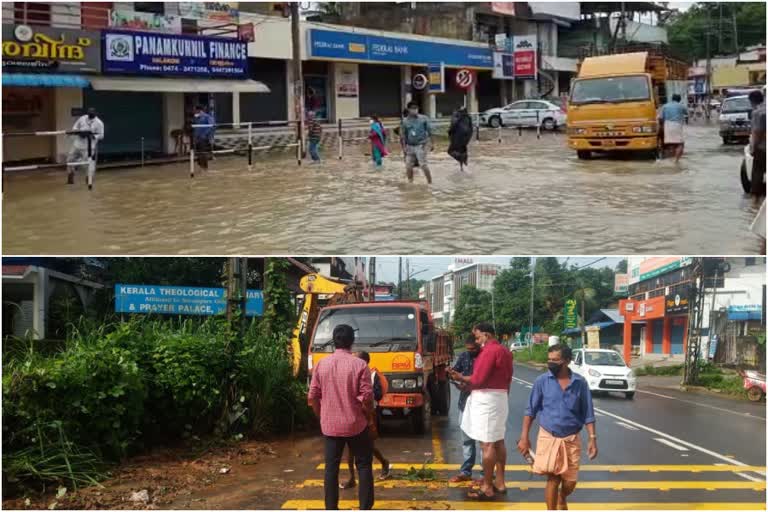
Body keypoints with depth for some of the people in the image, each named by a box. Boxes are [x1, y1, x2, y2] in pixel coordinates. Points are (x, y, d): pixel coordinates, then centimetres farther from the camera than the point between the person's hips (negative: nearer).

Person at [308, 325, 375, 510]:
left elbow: (313, 396, 2)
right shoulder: (359, 364, -11)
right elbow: (367, 396, -12)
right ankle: (365, 508, 7)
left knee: (331, 467, 9)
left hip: (330, 425, 3)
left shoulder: (321, 364, 0)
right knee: (364, 465, 8)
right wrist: (368, 414, 6)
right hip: (355, 424, -3)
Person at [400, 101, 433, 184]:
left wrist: (430, 142, -6)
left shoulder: (423, 119, -2)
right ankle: (410, 183, 21)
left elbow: (429, 130, 1)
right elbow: (403, 135, 9)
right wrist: (404, 147, 2)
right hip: (410, 146, 3)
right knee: (408, 166, 4)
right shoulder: (405, 121, 4)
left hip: (420, 146, -3)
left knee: (424, 165, -10)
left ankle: (430, 183, -1)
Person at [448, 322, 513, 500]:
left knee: (487, 443, -7)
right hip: (501, 397, 10)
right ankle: (500, 482, 18)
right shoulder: (504, 351, 15)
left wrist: (461, 378, -4)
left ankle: (487, 487, -6)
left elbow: (478, 379, -18)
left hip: (486, 399, -10)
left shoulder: (489, 351, -15)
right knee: (498, 441, 13)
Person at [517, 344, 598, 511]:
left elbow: (588, 414, 1)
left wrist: (592, 438, -6)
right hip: (549, 437, -1)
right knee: (553, 478, -3)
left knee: (570, 481, 8)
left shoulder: (580, 383, -4)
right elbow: (531, 411, -2)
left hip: (571, 439, 1)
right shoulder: (542, 381, -6)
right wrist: (524, 437, -5)